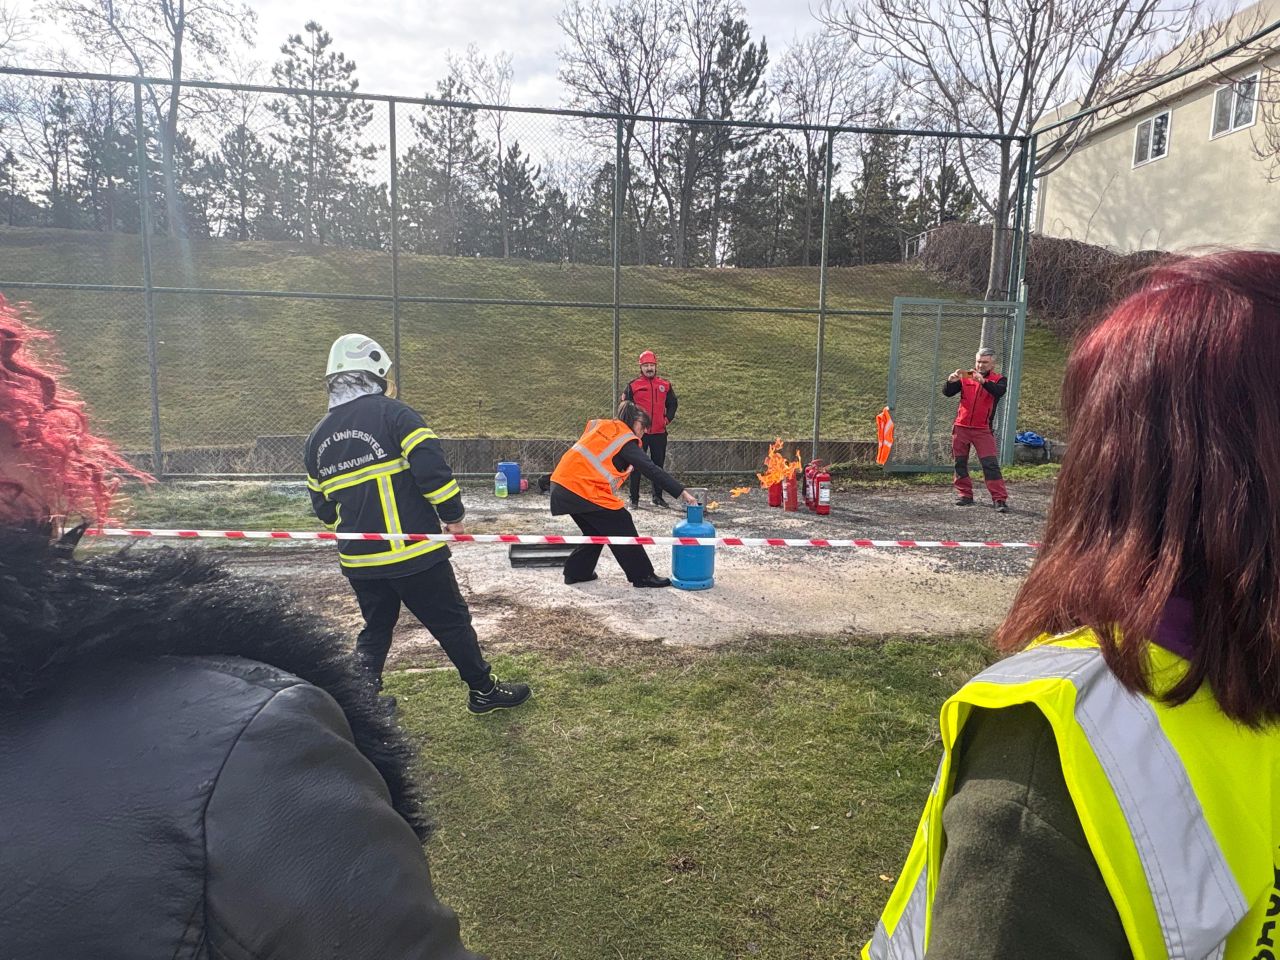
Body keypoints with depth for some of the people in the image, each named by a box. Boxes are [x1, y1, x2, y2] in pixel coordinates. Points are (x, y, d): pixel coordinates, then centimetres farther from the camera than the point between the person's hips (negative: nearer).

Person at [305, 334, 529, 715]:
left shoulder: (318, 437, 9)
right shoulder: (392, 413, -10)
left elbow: (322, 505, 16)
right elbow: (431, 465, -20)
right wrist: (452, 515, -8)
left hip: (358, 559, 6)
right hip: (413, 553, -5)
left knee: (375, 628, 22)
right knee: (452, 622, 9)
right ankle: (484, 690, 21)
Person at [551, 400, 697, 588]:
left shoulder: (599, 425, 16)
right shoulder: (626, 442, -7)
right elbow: (652, 470, -11)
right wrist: (681, 491, -11)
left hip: (562, 485, 8)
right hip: (585, 490, -8)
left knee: (596, 530, 23)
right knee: (621, 529, 3)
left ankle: (577, 572, 27)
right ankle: (643, 576, 8)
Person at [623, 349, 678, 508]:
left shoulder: (665, 385, 7)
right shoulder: (633, 386, 0)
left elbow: (673, 403, 17)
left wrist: (668, 419, 5)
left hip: (659, 432, 3)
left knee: (659, 465, 10)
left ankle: (658, 497, 21)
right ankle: (634, 499, 5)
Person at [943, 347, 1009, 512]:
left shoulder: (998, 380, 2)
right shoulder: (966, 377, 8)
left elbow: (999, 391, -21)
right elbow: (947, 393, 3)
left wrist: (983, 381, -36)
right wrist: (951, 381, -18)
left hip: (983, 429, -3)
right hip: (961, 427, 3)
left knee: (991, 464, -8)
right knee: (960, 463, 8)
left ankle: (1000, 499, -8)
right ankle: (964, 494, 19)